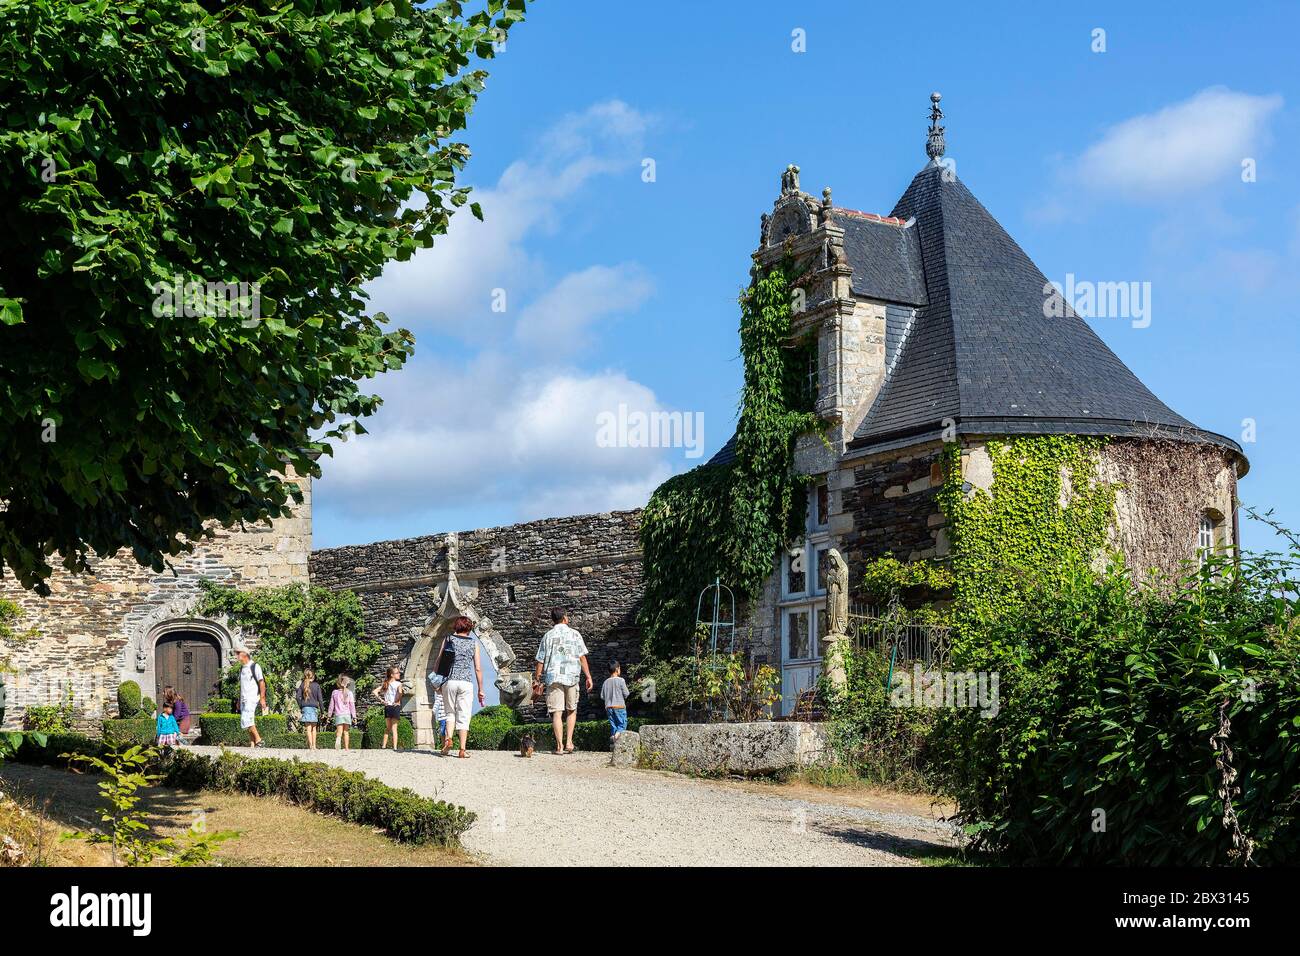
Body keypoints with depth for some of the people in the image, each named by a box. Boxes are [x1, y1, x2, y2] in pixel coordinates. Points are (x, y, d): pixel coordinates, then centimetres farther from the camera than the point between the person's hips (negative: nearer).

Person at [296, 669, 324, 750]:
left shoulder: (302, 685, 3)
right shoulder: (316, 685, 1)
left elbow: (298, 696, -4)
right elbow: (320, 698, -1)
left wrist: (300, 706, 6)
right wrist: (322, 710, 5)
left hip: (305, 707, 0)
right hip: (314, 707, 0)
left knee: (308, 728, -2)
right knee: (314, 728, 12)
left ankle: (310, 745, -9)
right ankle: (314, 745, 11)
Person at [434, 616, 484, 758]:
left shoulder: (447, 639, 8)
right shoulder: (473, 643, 8)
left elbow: (438, 661, 5)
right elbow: (478, 669, 5)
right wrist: (480, 690, 10)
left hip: (449, 681, 1)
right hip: (466, 682, 0)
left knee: (450, 713, 14)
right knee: (463, 716, 3)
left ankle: (448, 738, -10)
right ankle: (462, 750, -3)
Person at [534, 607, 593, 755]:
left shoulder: (548, 636, 7)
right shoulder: (574, 634, 5)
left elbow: (540, 661, 6)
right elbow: (582, 657, 1)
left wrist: (537, 679, 13)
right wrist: (588, 676, 5)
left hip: (553, 677, 0)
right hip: (571, 676, 0)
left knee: (556, 712, -1)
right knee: (571, 711, 15)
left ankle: (559, 746, -6)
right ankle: (569, 742, 6)